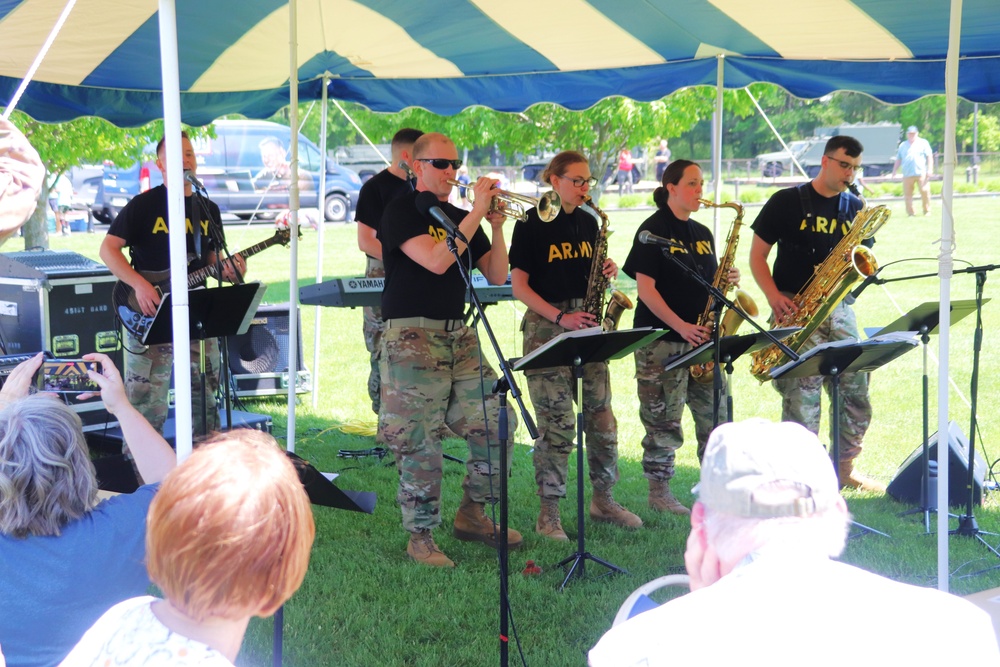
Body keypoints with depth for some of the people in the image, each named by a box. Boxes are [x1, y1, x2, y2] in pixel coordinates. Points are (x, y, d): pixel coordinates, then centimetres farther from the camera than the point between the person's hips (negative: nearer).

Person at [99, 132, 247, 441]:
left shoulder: (208, 209, 13)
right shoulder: (144, 205, -4)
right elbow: (108, 248, -7)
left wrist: (229, 270, -5)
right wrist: (140, 285, -20)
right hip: (151, 318, -5)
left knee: (205, 398, 11)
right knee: (147, 404, -5)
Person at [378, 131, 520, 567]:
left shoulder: (460, 218, 17)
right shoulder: (402, 212, -3)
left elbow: (497, 276, 12)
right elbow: (436, 261, -20)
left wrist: (497, 227, -2)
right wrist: (478, 213, -16)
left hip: (459, 335, 7)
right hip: (412, 337, -7)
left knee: (497, 423, 1)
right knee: (419, 444, -7)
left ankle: (471, 515, 17)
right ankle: (420, 537, 5)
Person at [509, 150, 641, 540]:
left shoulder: (588, 223, 13)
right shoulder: (532, 224, -5)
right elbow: (519, 286, -8)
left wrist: (607, 271, -1)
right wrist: (560, 317, -17)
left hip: (586, 324, 6)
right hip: (546, 328, -6)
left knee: (601, 416, 7)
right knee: (557, 422, -8)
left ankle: (602, 499, 22)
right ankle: (548, 514, 2)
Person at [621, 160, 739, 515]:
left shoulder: (702, 234, 16)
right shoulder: (653, 231, -5)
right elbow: (646, 288, -12)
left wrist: (728, 280, -2)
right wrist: (681, 326, -18)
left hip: (701, 338, 7)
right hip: (662, 338, -6)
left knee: (716, 413, 3)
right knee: (664, 419, -2)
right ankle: (659, 491, 9)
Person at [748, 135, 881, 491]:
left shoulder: (854, 208, 14)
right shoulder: (787, 201, 0)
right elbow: (757, 255, 0)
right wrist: (775, 298, -13)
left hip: (838, 307, 5)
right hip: (794, 310, -5)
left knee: (856, 391, 4)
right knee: (802, 394, -9)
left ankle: (844, 468, 20)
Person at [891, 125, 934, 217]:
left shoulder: (923, 143, 10)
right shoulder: (902, 145, 19)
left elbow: (929, 157, 5)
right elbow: (898, 160, 22)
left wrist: (930, 169, -6)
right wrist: (894, 171, 13)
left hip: (921, 173, -3)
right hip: (907, 175, 3)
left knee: (925, 192, -12)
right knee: (907, 194, 0)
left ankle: (927, 211, -1)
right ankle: (910, 212, 8)